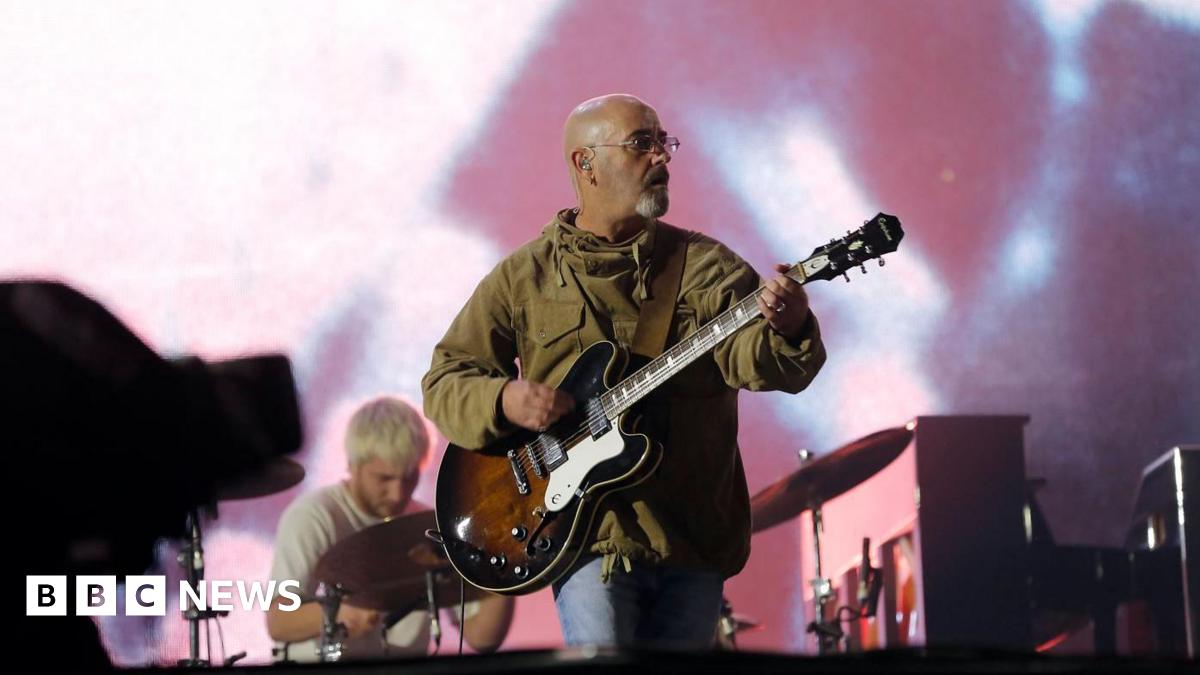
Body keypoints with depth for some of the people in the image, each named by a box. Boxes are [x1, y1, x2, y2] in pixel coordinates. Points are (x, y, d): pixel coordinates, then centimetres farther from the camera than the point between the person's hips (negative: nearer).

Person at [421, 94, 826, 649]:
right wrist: (504, 401, -14)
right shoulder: (522, 277, 5)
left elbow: (747, 354, -11)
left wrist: (787, 330, -34)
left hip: (694, 538, 2)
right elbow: (444, 380, 8)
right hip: (591, 537, -2)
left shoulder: (702, 264, 7)